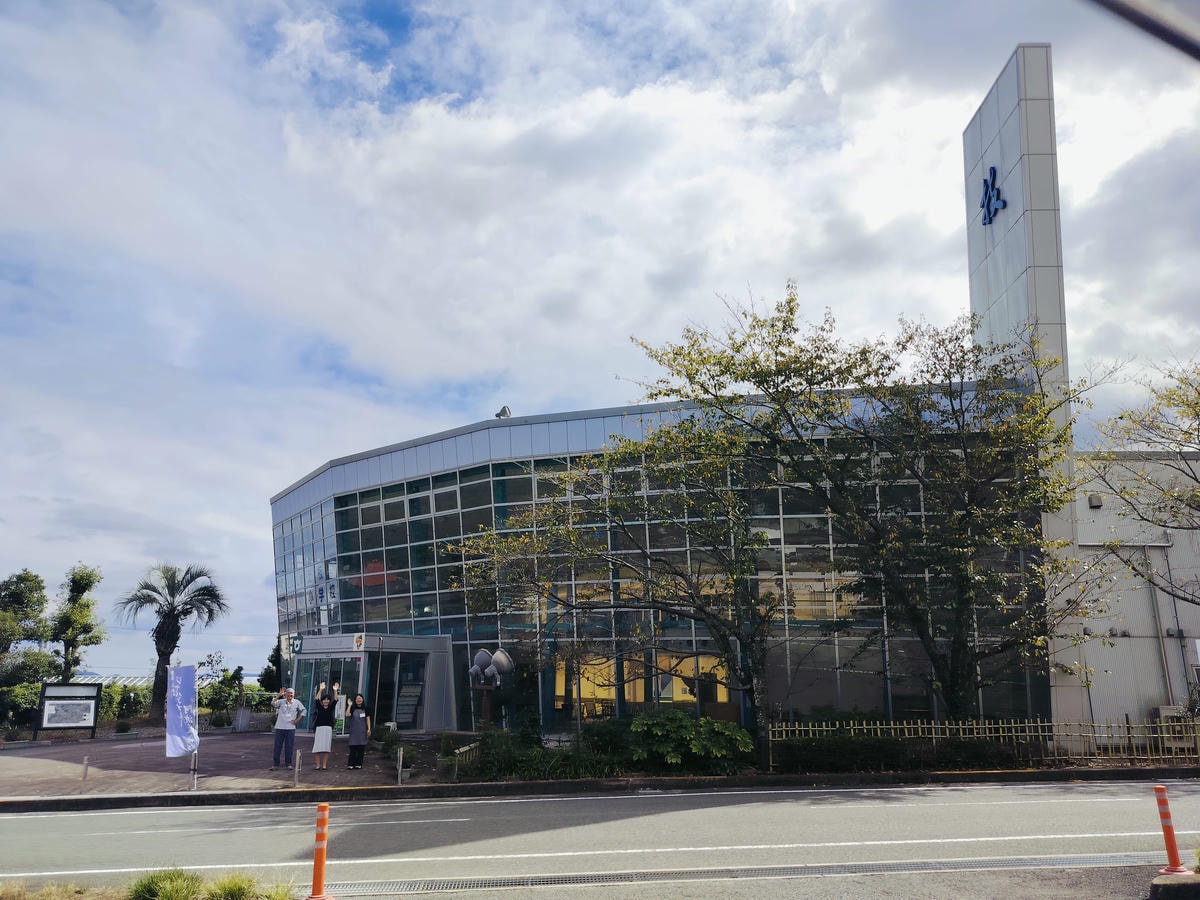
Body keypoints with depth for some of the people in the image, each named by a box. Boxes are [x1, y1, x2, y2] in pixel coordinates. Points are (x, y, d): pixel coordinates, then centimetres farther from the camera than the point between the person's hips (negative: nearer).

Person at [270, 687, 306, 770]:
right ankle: (275, 764, 8)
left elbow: (303, 710, 13)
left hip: (291, 727, 1)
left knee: (289, 746, 3)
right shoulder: (281, 701, 0)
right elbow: (273, 704, -16)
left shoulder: (297, 702, 4)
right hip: (280, 727, -1)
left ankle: (288, 763, 13)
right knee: (277, 746, 2)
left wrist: (298, 719, 3)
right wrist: (279, 695, -25)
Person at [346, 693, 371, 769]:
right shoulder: (353, 709, 2)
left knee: (361, 748, 2)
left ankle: (358, 764, 8)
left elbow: (368, 719, 9)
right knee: (353, 748, -5)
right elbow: (347, 715, -15)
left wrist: (369, 729, 2)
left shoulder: (365, 709, 8)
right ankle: (350, 764, -1)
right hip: (354, 731, -2)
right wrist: (350, 705, -15)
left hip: (362, 731, 2)